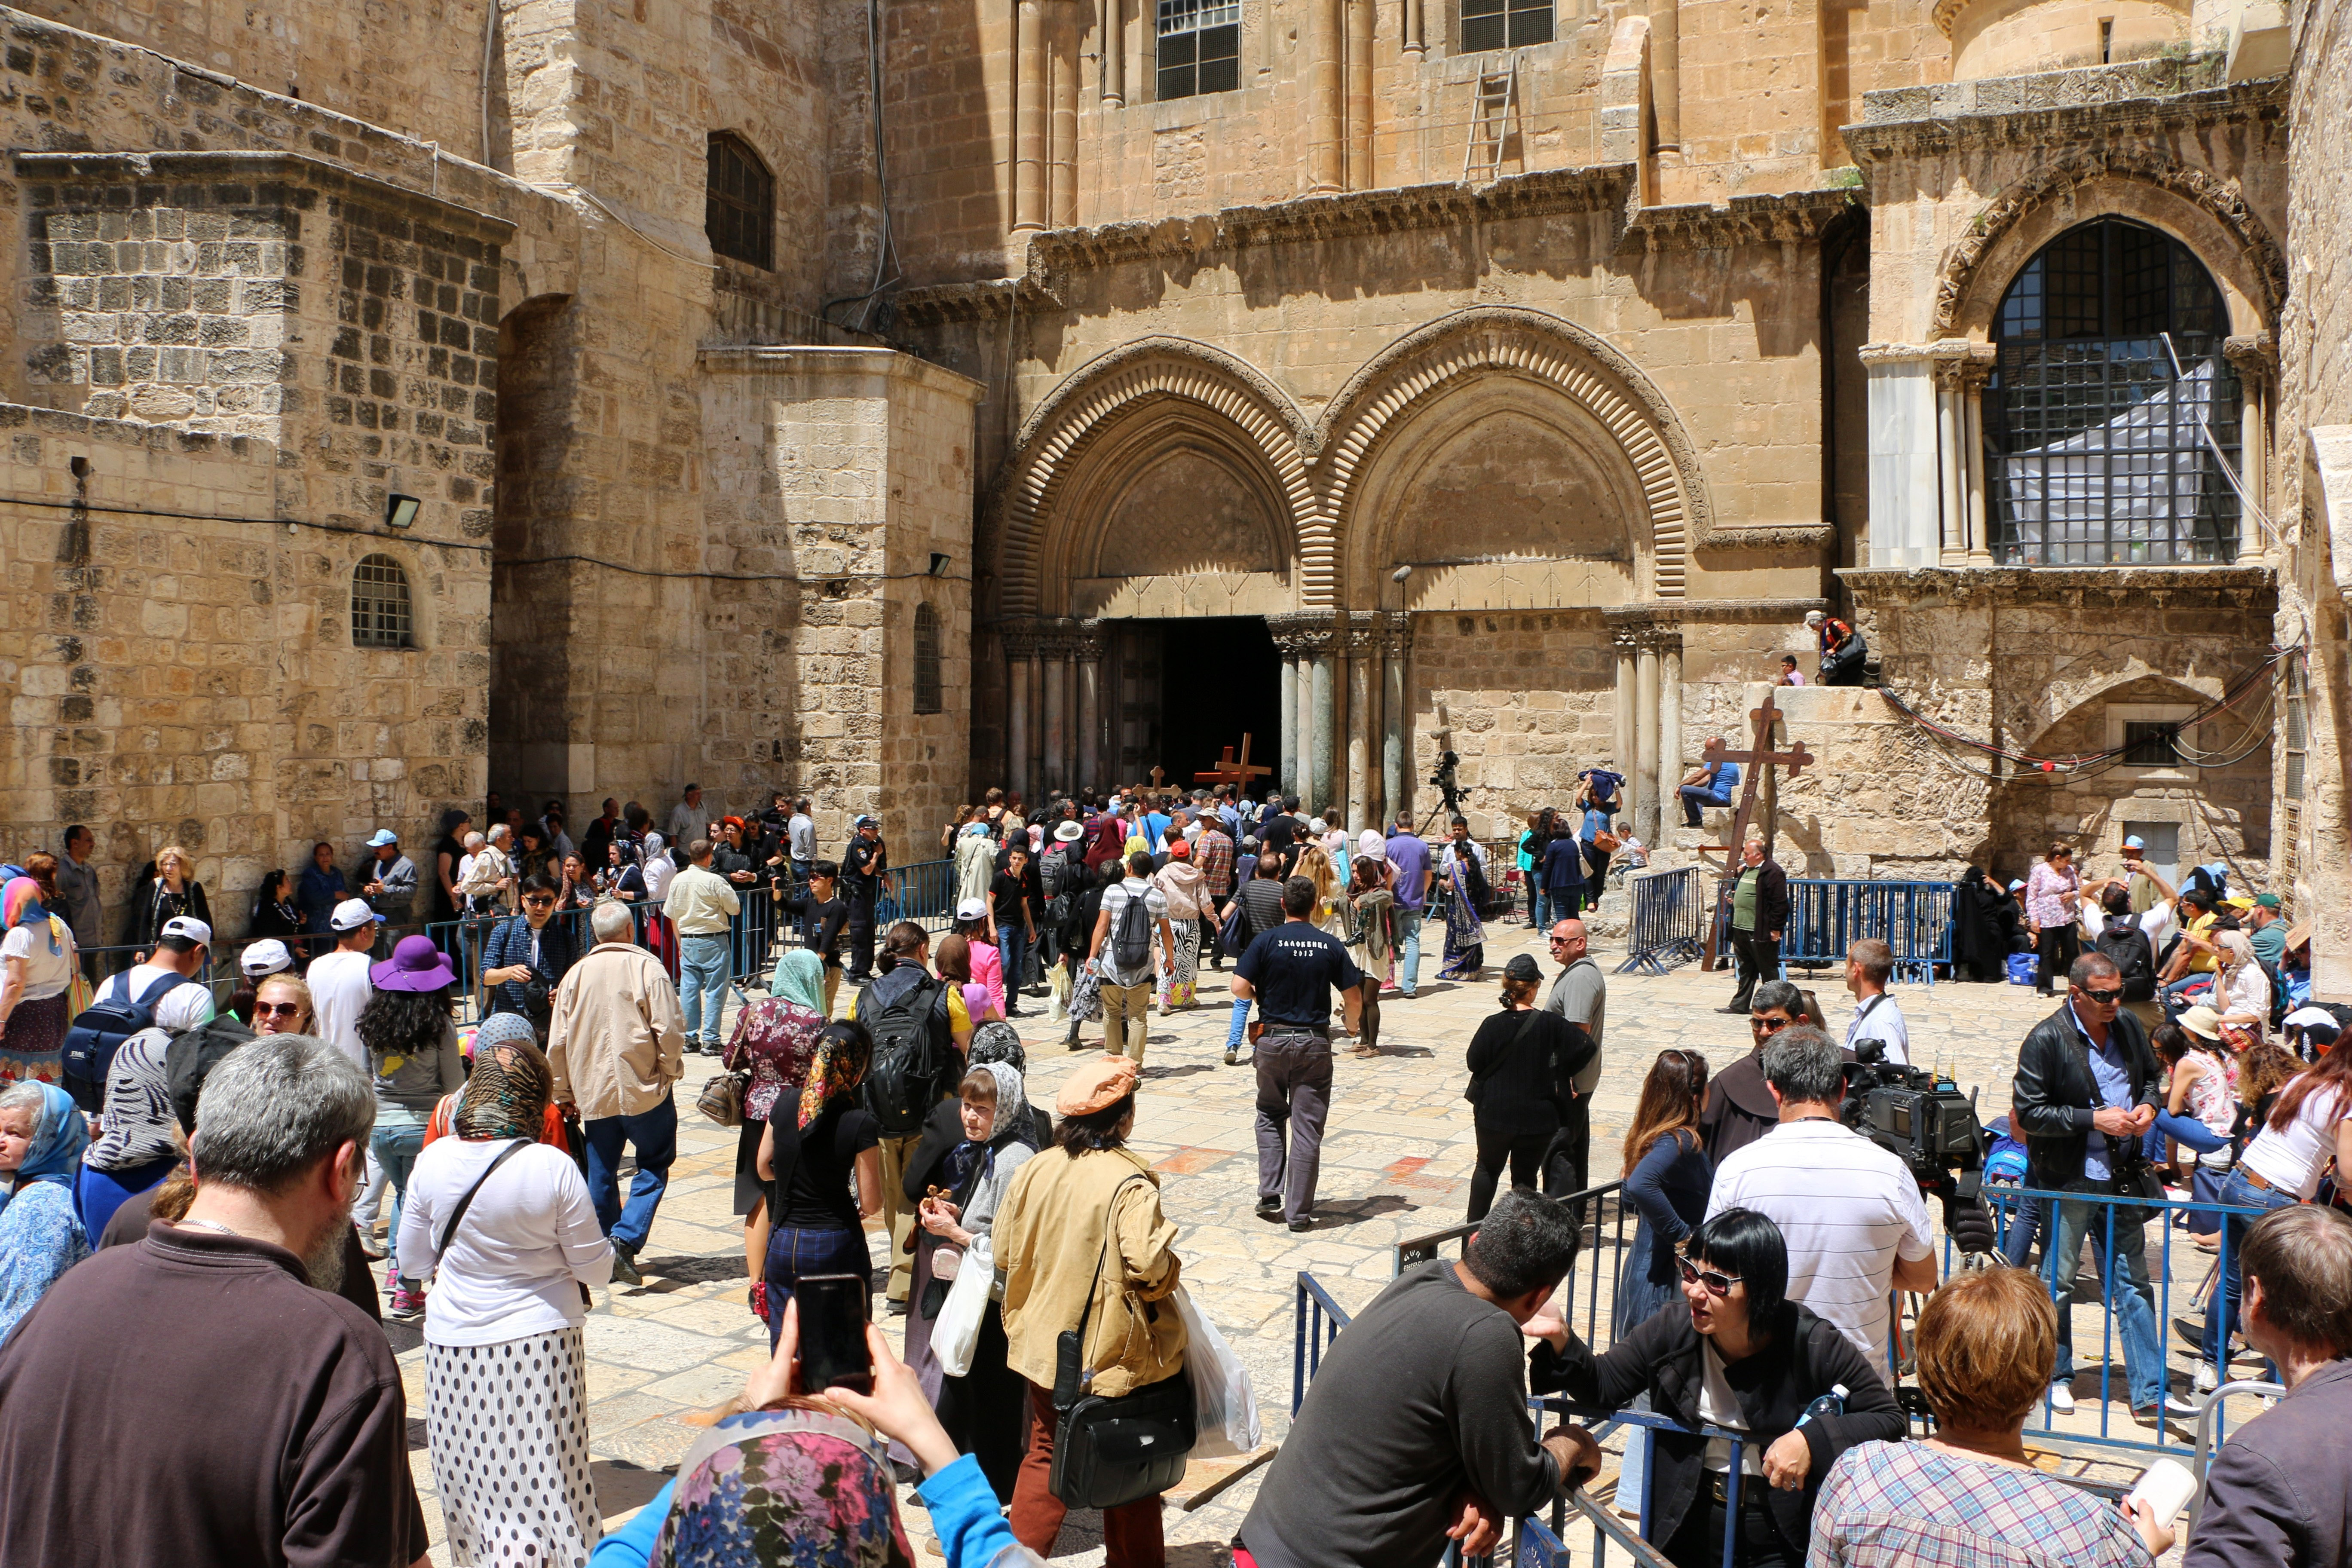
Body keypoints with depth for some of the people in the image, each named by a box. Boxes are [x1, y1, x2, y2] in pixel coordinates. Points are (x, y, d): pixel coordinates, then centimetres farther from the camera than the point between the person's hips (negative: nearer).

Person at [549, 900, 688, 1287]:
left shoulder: (576, 974, 5)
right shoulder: (646, 967, -8)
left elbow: (558, 1042, 6)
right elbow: (669, 1029, -14)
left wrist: (563, 1093, 16)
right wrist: (669, 1069, 3)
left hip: (592, 1092, 4)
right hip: (644, 1087, -4)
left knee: (600, 1175, 14)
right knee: (653, 1167, 7)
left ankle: (606, 1254, 19)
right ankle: (626, 1239, -10)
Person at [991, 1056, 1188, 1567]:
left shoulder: (1034, 1171, -6)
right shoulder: (1129, 1184, -22)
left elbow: (1004, 1254, 3)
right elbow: (1150, 1269, -27)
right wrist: (1172, 1265, -6)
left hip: (1045, 1344, 5)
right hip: (1114, 1353, -5)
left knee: (1046, 1454, 22)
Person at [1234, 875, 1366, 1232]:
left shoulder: (1265, 942, -7)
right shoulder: (1331, 945, -3)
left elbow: (1239, 987, -13)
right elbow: (1354, 999, -1)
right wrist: (1351, 1023, 20)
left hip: (1273, 1039, 0)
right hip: (1315, 1041, 0)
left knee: (1270, 1116, 20)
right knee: (1307, 1128, 4)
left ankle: (1270, 1194, 10)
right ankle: (1298, 1212, 6)